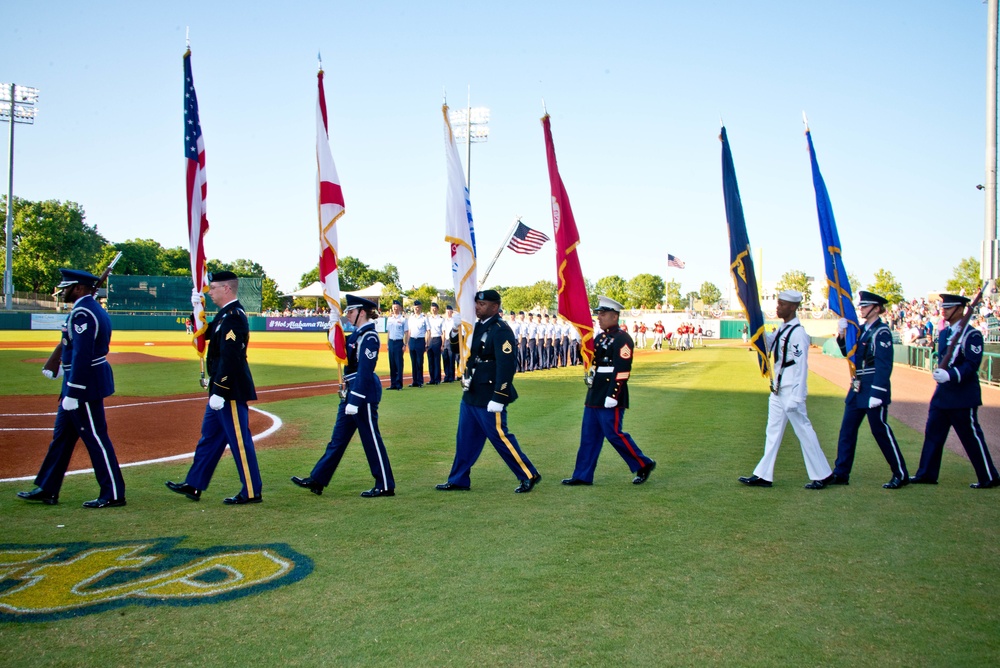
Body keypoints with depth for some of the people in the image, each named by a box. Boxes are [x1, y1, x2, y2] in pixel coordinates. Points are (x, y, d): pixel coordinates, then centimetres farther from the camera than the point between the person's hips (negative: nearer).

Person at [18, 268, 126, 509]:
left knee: (95, 438, -4)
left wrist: (72, 394, -23)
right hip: (82, 380, 11)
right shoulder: (93, 309, 13)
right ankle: (47, 490, 25)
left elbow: (82, 355, -24)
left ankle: (114, 494, 4)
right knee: (62, 435, 16)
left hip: (84, 384, -11)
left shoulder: (82, 313, -19)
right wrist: (65, 368, 24)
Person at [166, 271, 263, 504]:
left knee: (239, 441, -3)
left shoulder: (234, 316, -19)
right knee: (209, 437, 17)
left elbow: (229, 358, -25)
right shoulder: (225, 314, 13)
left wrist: (219, 392, -25)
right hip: (222, 389, 11)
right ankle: (194, 485, 27)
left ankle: (252, 492, 6)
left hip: (232, 390, -11)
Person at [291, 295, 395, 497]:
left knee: (371, 440, -1)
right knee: (338, 438, 12)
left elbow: (365, 371, -21)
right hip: (352, 392, 10)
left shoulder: (369, 337, -16)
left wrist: (354, 402, -22)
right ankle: (317, 480, 18)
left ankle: (386, 486, 9)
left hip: (364, 395, -10)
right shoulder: (358, 334, 12)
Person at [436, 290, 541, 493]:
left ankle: (529, 476, 11)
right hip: (471, 394, 9)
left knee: (499, 436, -2)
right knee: (465, 438, 13)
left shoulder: (501, 331, -17)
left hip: (488, 397, -9)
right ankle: (458, 480, 23)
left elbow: (507, 366, -22)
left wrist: (498, 399, -24)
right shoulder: (477, 326, 10)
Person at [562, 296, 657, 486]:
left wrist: (612, 396, -22)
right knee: (589, 435, 9)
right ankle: (583, 476, 14)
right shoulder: (600, 337, 15)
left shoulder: (622, 339, -12)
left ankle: (644, 465, 13)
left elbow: (623, 370, -19)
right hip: (595, 395, 9)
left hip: (610, 397, -9)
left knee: (614, 434, -4)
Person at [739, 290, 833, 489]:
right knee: (773, 432, 11)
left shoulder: (798, 333, -17)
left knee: (804, 432, 1)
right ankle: (763, 475, 16)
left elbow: (801, 367, -19)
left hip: (791, 392, -9)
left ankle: (822, 476, 14)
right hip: (777, 391, 9)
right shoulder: (782, 330, 10)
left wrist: (795, 398, -21)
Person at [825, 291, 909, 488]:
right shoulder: (861, 329, 10)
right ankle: (841, 473, 13)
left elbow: (884, 366, -18)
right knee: (847, 430, 7)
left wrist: (877, 394, -23)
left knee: (881, 431, 0)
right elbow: (849, 353, 14)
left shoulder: (882, 332, -14)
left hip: (873, 390, -8)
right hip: (857, 389, 8)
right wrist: (842, 335, -2)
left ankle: (901, 474, 13)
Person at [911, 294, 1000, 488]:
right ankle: (926, 474, 14)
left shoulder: (972, 334, -12)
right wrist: (940, 373, 0)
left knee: (971, 436, 0)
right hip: (942, 393, 8)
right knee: (932, 433, 7)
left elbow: (972, 364, -19)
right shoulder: (944, 333, 12)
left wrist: (950, 375, -30)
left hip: (963, 396, -8)